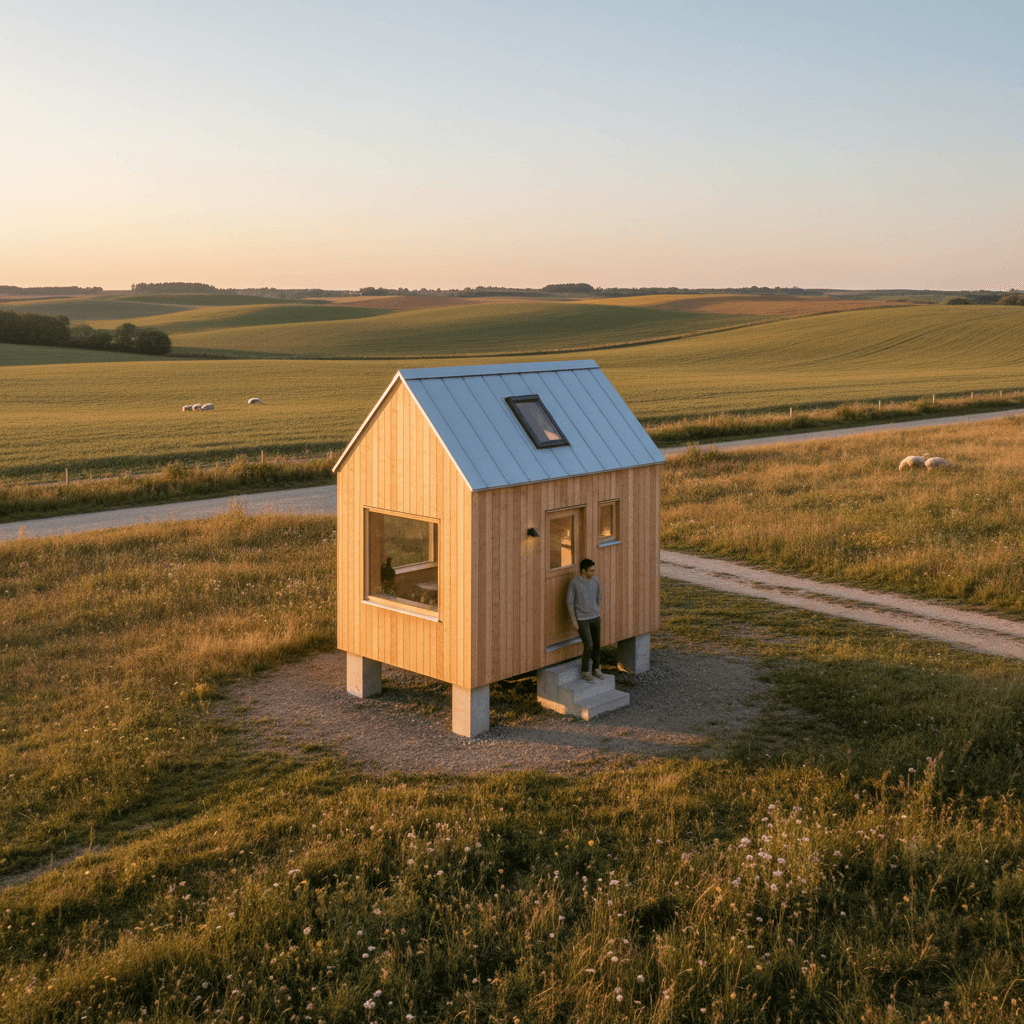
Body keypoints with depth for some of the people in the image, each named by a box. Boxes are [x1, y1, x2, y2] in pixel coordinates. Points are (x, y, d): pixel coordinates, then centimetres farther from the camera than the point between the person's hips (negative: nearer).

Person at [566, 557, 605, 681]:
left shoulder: (595, 581, -2)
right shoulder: (574, 582, -16)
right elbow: (569, 602, -11)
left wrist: (597, 614, 15)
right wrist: (573, 621, -12)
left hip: (595, 617, 5)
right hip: (581, 619, -5)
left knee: (597, 644, 12)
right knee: (589, 646, -8)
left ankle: (597, 669, 29)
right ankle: (586, 672, 10)